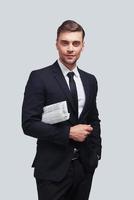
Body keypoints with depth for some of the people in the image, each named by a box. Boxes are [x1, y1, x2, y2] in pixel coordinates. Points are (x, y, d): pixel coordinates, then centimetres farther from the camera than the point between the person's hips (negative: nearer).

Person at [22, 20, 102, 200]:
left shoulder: (90, 80, 8)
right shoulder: (39, 77, -9)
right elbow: (29, 124, -13)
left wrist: (96, 152, 8)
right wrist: (68, 132, -17)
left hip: (85, 165, 5)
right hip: (53, 168, -5)